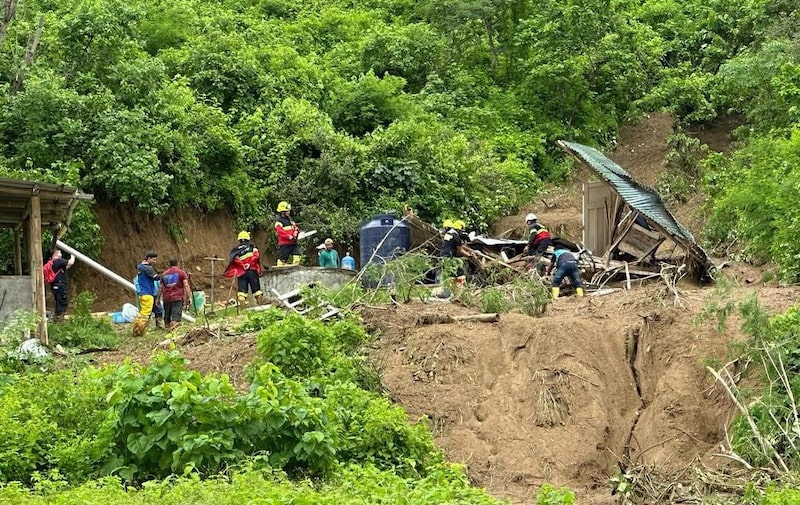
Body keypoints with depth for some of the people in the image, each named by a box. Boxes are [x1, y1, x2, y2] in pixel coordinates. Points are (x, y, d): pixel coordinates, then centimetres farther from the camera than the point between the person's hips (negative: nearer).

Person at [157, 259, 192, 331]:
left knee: (167, 317, 14)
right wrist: (189, 297, -7)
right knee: (175, 318, -12)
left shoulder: (164, 274, 17)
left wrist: (158, 299, 21)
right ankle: (173, 330, -29)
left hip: (166, 298, 4)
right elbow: (186, 286, -5)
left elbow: (160, 288, 16)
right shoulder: (181, 272, 6)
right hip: (177, 298, -4)